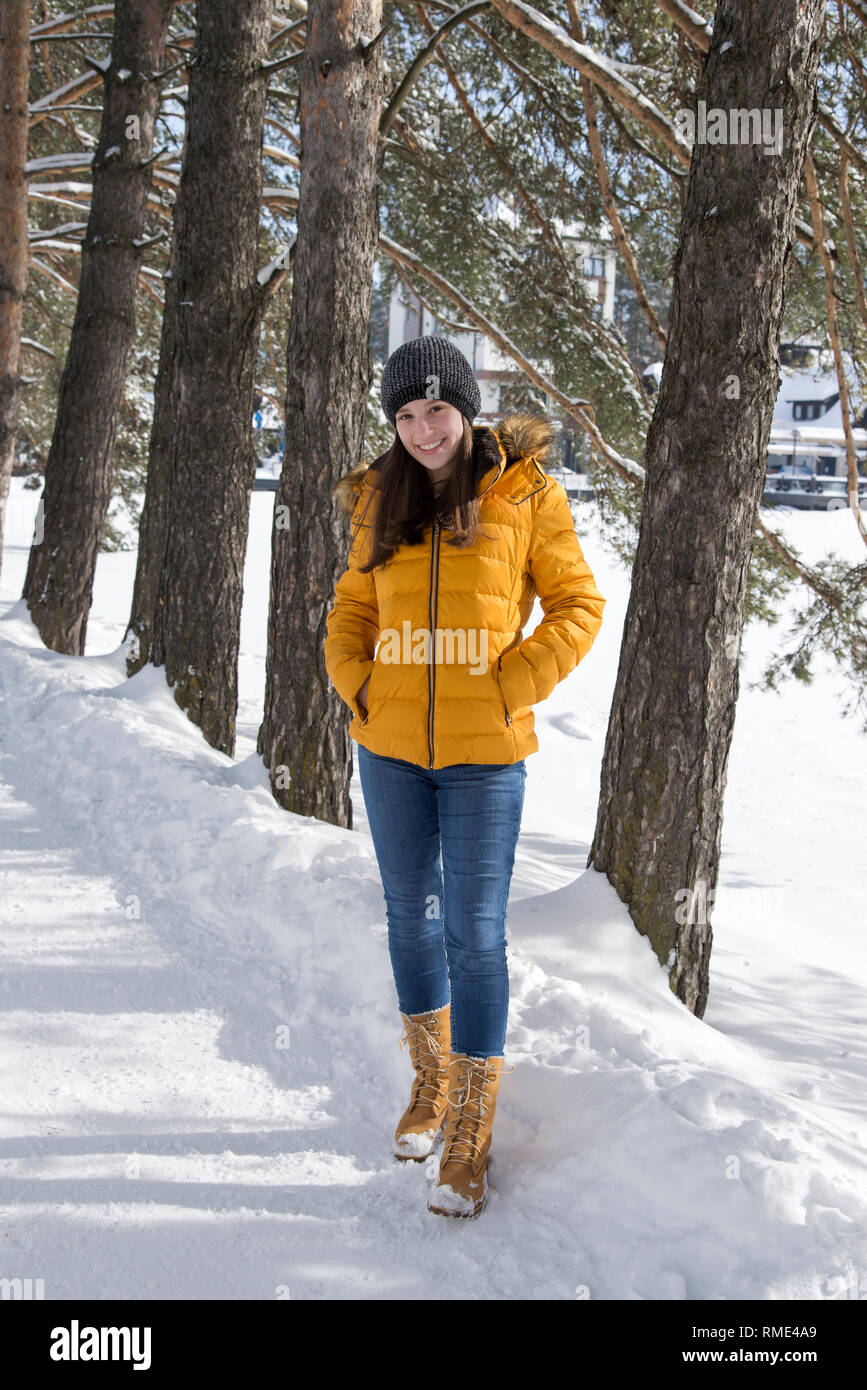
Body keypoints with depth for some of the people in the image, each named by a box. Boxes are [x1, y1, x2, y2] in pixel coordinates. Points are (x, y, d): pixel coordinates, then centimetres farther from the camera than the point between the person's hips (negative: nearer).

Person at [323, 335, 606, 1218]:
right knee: (411, 913, 15)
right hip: (390, 747, 4)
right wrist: (356, 684, 1)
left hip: (484, 753, -4)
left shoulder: (526, 496, -4)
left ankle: (470, 1140, 6)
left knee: (475, 932, -4)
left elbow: (578, 605, 0)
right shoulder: (381, 500, 7)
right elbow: (352, 607, 17)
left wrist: (513, 689, -10)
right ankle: (431, 1082, 35)